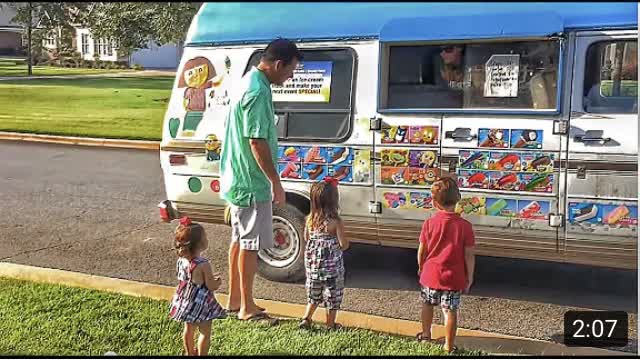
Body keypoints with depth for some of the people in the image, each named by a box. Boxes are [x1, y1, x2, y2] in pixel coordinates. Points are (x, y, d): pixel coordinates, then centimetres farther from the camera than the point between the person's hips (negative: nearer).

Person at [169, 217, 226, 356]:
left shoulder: (181, 260, -5)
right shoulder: (203, 265, -27)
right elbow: (211, 286, -22)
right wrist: (218, 281, 1)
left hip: (185, 301, 8)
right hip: (201, 303, -8)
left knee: (189, 329, 23)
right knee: (205, 332, 8)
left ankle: (189, 352, 40)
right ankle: (202, 354, 15)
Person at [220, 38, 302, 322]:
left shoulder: (250, 82, 12)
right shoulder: (258, 92, -21)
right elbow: (257, 142, -24)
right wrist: (276, 182, -17)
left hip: (238, 179, 10)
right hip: (252, 182, -10)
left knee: (239, 240, 16)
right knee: (250, 244, -1)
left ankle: (234, 300, 27)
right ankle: (247, 307, 10)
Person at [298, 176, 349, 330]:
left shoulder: (310, 219, -3)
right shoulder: (336, 221, -18)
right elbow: (343, 244, -15)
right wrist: (346, 243, 6)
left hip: (312, 262, 5)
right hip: (332, 265, -5)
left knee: (314, 294, 21)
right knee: (333, 294, 11)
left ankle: (306, 318, 15)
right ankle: (330, 324, 18)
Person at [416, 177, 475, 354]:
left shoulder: (429, 223, -11)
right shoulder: (464, 226, -13)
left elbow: (421, 251, -4)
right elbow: (469, 255, -10)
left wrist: (421, 268, 14)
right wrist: (469, 277, 2)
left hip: (430, 273, 1)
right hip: (454, 277, -1)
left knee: (427, 304, 23)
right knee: (450, 310, 8)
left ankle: (426, 335, 40)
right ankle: (448, 346, 14)